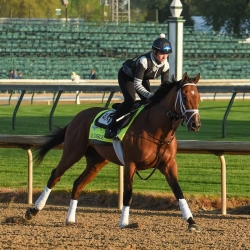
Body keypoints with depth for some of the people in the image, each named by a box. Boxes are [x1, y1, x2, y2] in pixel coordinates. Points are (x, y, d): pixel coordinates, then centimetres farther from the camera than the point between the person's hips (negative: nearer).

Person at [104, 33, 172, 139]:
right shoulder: (144, 61, -40)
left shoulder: (165, 65, -22)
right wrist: (150, 96, -48)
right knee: (130, 101, -23)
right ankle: (111, 128, -15)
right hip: (126, 76, -6)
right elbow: (137, 84, -40)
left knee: (148, 102, -7)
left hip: (143, 78, 6)